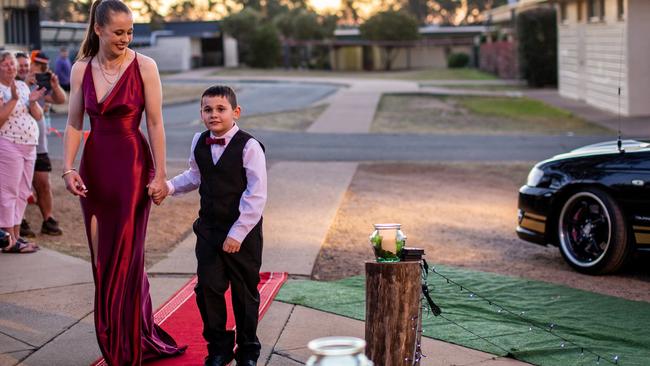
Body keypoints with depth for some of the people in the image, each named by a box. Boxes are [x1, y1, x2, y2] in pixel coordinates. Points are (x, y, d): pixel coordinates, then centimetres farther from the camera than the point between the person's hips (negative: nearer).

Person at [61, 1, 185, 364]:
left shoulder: (144, 66, -7)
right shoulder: (81, 69, 5)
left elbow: (155, 124, -8)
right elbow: (74, 124, 7)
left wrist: (160, 174, -10)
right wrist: (68, 167, -3)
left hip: (132, 164, -4)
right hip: (94, 166, 4)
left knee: (126, 258, -1)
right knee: (101, 259, 8)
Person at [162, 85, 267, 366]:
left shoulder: (249, 147, -16)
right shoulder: (199, 143, 3)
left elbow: (256, 196, -18)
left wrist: (237, 233, -20)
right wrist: (169, 187, 5)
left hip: (243, 232, -5)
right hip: (208, 229, 5)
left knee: (244, 293, 8)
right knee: (208, 289, 3)